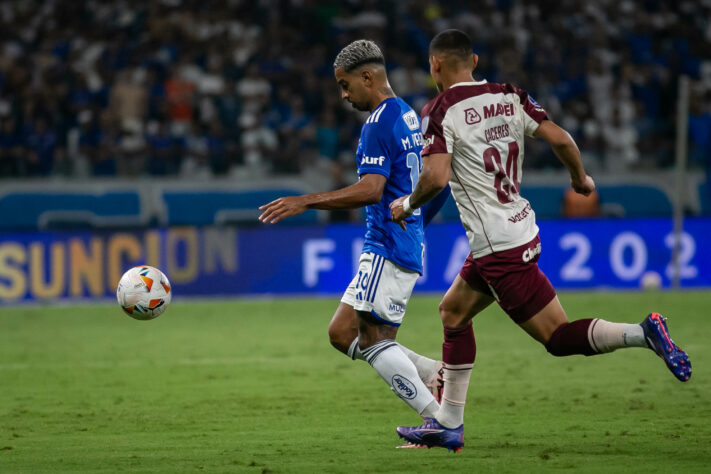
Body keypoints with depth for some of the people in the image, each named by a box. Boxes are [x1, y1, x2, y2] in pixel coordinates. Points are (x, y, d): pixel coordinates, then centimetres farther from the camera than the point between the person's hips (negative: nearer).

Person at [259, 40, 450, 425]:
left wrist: (305, 201, -24)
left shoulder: (379, 124, -14)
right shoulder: (407, 116, 17)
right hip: (407, 244, 10)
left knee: (372, 339, -9)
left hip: (388, 249, -10)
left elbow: (371, 190, -24)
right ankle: (438, 374, 5)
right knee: (341, 334, 9)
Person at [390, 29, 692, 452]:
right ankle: (448, 425, 20)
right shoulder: (509, 97, 6)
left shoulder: (440, 111, -11)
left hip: (498, 246, -8)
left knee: (558, 336, -5)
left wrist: (407, 205, -2)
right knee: (453, 311, 19)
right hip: (522, 229, 8)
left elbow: (436, 177, -22)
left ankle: (643, 333, -23)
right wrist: (580, 178, 18)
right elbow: (560, 138, 0)